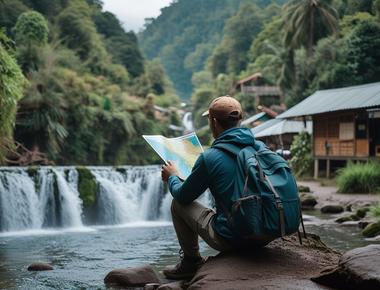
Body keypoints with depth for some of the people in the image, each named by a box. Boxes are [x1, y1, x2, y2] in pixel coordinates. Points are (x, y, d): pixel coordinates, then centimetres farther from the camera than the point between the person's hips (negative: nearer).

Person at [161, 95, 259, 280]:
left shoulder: (209, 158, -15)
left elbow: (183, 196, 0)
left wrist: (172, 177, 21)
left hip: (231, 238, -6)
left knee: (178, 204, 14)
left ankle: (192, 262, 24)